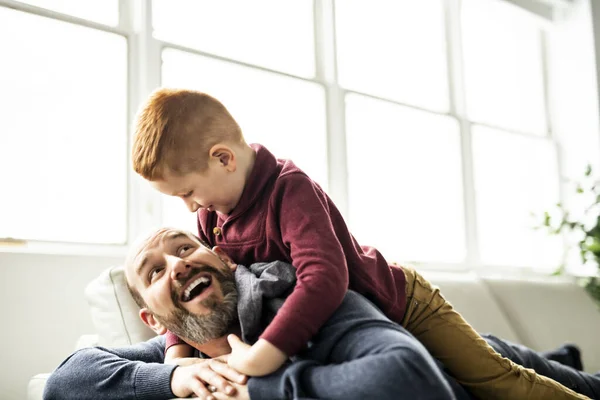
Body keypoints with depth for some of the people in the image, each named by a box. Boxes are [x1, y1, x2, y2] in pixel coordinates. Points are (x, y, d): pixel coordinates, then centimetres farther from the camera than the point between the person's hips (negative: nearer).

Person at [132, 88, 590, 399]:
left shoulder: (292, 190, -35)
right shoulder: (213, 214, -9)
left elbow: (324, 278, -48)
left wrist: (257, 360, -54)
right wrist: (177, 354, -23)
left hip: (397, 302, -8)